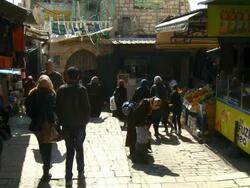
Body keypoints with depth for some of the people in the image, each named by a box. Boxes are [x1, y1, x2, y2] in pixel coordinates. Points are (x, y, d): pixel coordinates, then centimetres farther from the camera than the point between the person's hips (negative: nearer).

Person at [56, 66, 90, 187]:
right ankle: (80, 172, 29)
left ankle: (68, 178, 5)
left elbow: (57, 107, -3)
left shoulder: (61, 90, -5)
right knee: (79, 148, 18)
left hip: (66, 124, 1)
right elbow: (87, 107, -11)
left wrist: (61, 120, 8)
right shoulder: (82, 89, -11)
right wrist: (85, 121, 3)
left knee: (69, 150, 8)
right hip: (80, 124, -1)